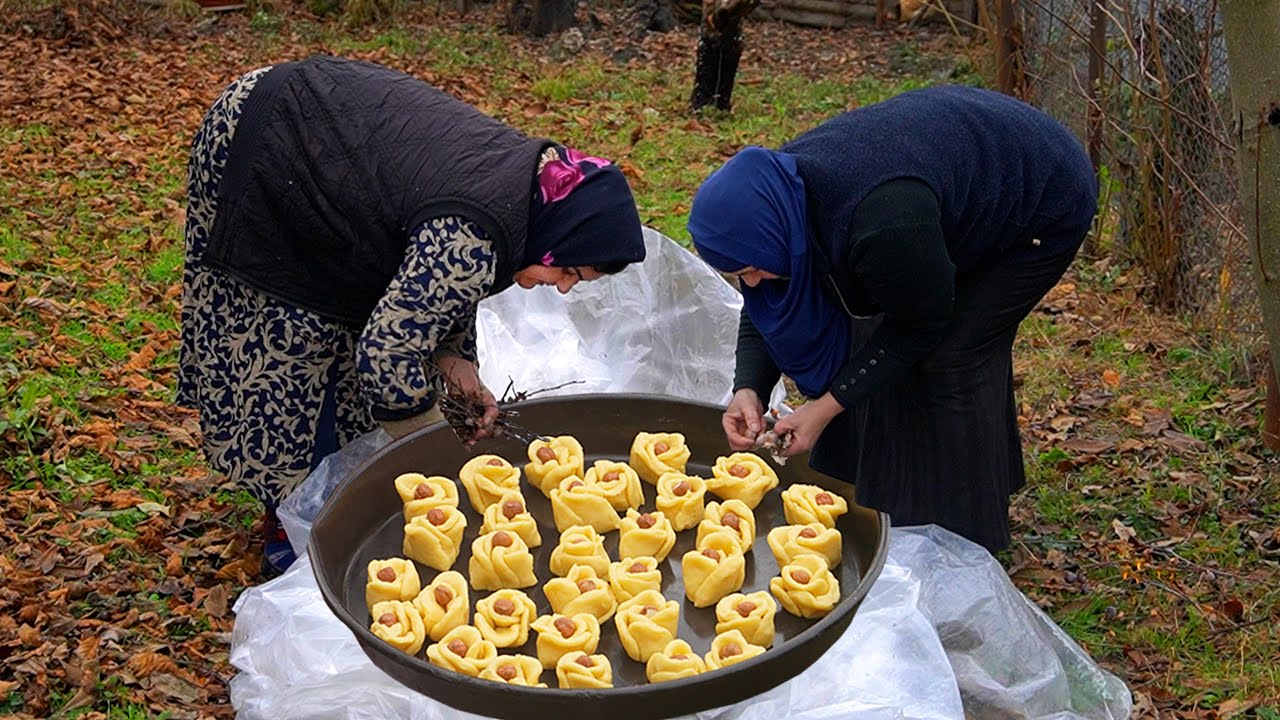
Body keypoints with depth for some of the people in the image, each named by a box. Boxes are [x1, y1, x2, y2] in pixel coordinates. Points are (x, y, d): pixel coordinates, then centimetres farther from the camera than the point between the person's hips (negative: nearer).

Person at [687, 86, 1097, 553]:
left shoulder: (882, 225, -43)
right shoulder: (781, 192, -18)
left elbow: (921, 326, -25)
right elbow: (765, 306, -4)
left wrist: (827, 406, -22)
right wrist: (748, 388, -19)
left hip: (1042, 201, -8)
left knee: (952, 359, -12)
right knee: (875, 336, 3)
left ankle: (963, 542, 3)